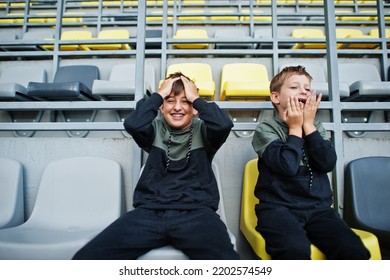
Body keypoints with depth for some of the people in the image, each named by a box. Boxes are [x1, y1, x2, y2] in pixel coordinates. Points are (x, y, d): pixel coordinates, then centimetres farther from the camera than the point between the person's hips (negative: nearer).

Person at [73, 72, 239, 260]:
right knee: (86, 256, -18)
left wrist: (195, 97, 5)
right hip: (150, 211, 2)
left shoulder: (202, 131, 15)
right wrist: (159, 94, 5)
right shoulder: (156, 129, 17)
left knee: (226, 258, -33)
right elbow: (132, 124, -5)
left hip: (195, 212, -1)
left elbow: (223, 125, -7)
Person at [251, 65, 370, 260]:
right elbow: (288, 165, -16)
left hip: (318, 207, 5)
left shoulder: (316, 127, 15)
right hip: (279, 207, -4)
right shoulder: (266, 129, 0)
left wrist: (307, 124, -2)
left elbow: (328, 163, -2)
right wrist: (295, 128, -4)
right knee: (296, 250, -32)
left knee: (353, 249, -20)